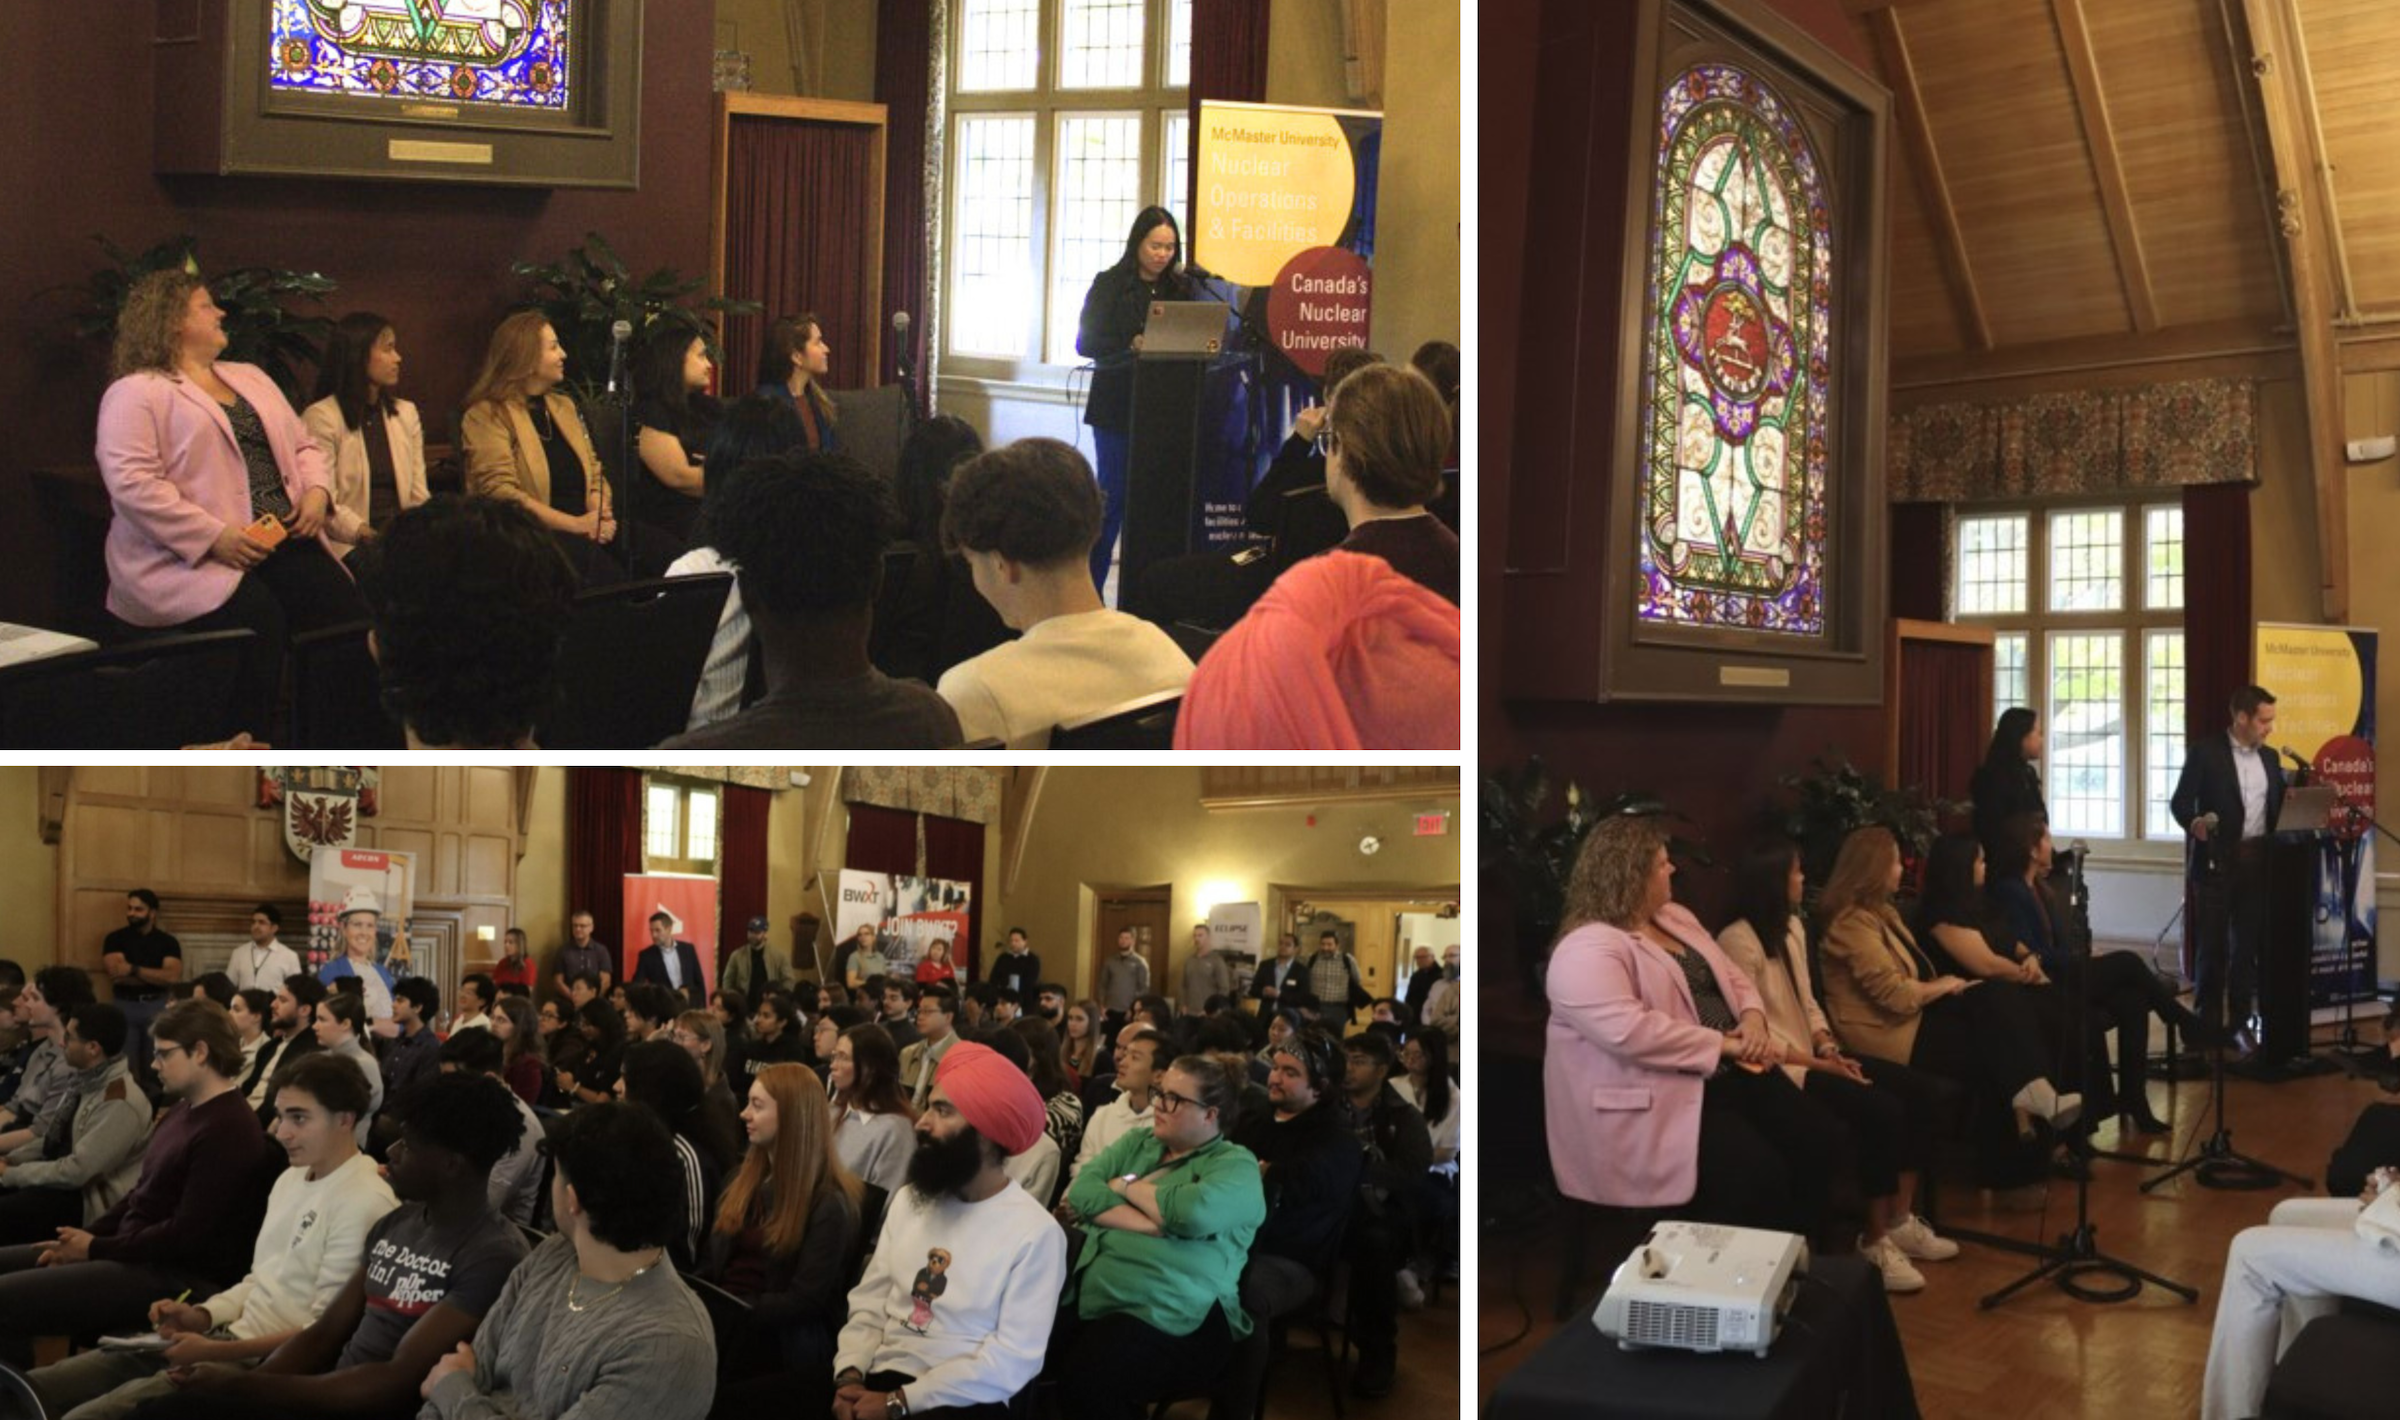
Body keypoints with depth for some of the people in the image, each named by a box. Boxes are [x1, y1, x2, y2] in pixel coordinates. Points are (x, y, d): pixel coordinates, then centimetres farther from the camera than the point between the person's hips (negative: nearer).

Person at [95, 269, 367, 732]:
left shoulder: (250, 378, 26)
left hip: (285, 540, 6)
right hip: (190, 558, -6)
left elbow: (303, 445, 28)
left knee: (344, 607, -20)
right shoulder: (136, 394, 1)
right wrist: (215, 537, -19)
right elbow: (132, 485, -11)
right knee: (259, 618, -33)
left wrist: (317, 491, 5)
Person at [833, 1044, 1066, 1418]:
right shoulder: (908, 1200, 13)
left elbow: (1013, 1361, -14)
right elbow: (869, 1303, 12)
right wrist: (850, 1375, -7)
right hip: (878, 1381, 6)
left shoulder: (1035, 1232, -8)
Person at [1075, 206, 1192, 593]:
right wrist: (1131, 345, -20)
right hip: (1117, 406, -3)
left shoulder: (1179, 288, 10)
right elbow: (1085, 342, -6)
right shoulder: (1110, 284, -1)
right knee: (1113, 495, -1)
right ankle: (1088, 587, 7)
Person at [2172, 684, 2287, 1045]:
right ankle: (2208, 1023, 9)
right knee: (2213, 946, 1)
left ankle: (2238, 1022, 16)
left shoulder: (2269, 757, 13)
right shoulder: (2205, 751, -4)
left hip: (2257, 862, 5)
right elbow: (2180, 801, -10)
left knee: (2248, 945, 8)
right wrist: (2195, 822, -29)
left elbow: (2279, 807, 14)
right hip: (2217, 860, -5)